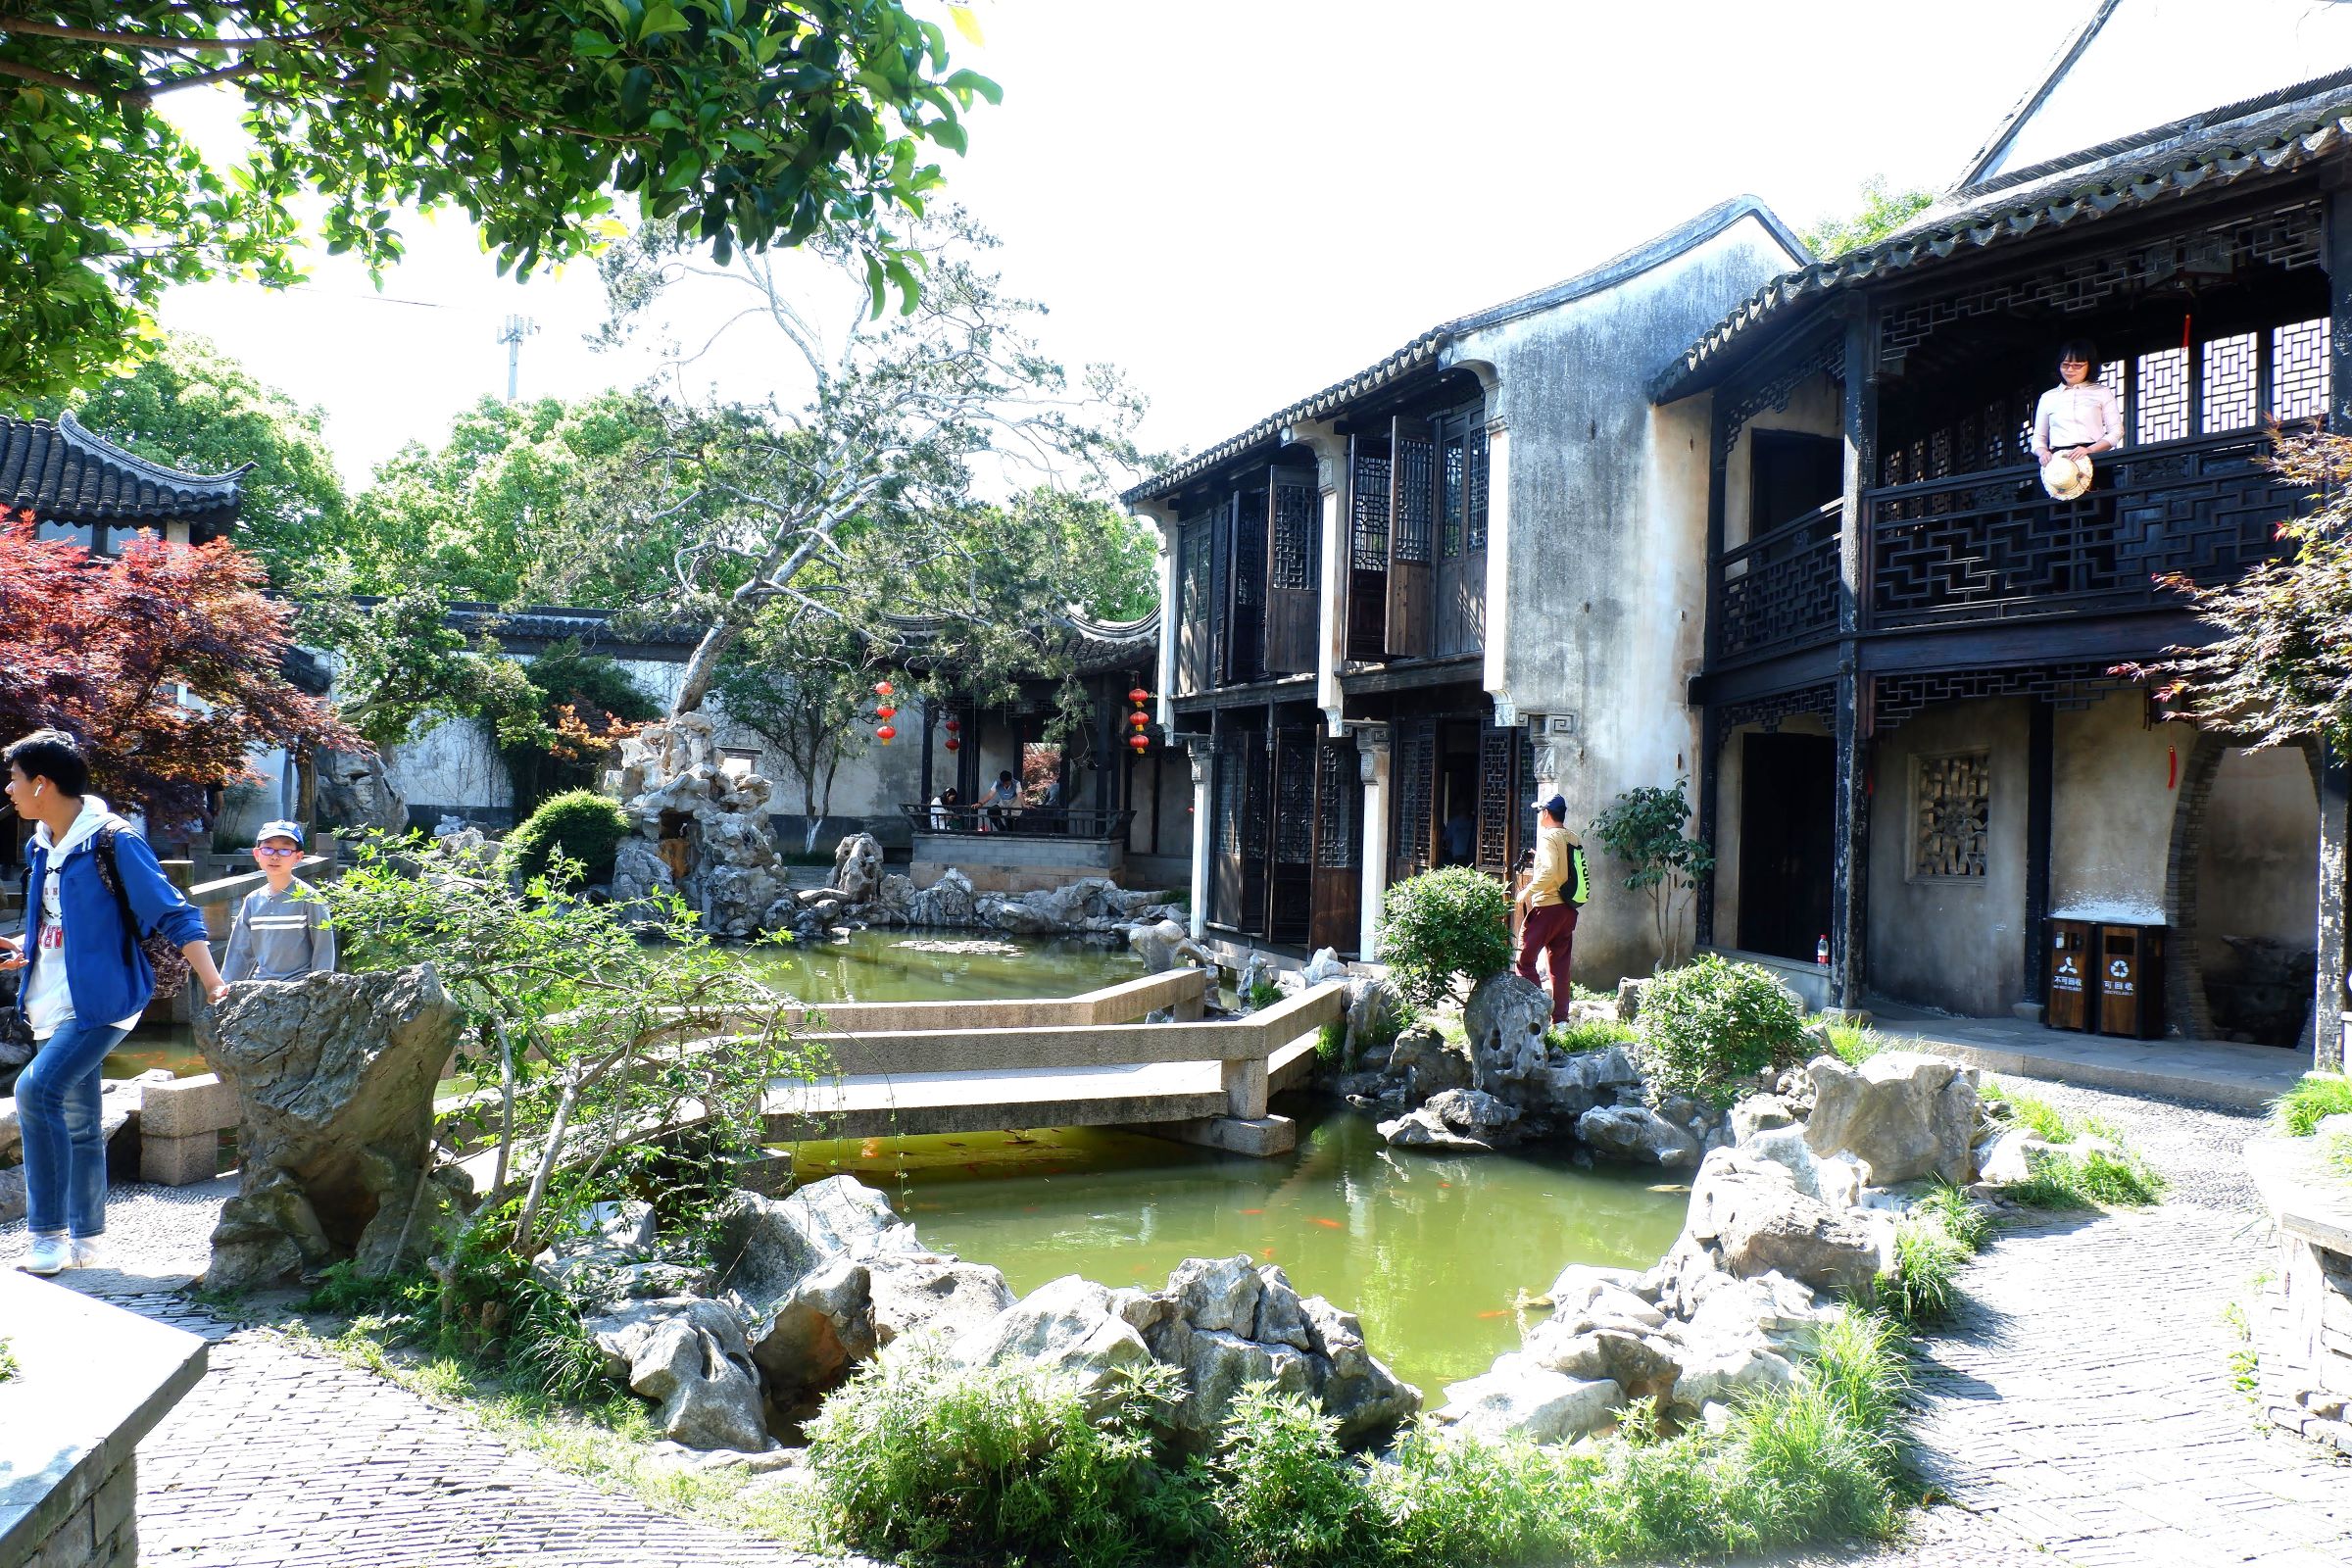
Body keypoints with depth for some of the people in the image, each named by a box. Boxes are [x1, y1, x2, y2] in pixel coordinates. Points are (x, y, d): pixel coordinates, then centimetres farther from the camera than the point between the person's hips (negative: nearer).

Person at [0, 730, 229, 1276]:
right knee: (76, 1123, 13)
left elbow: (173, 914, -16)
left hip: (101, 1001, -8)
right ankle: (85, 1238, 23)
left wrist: (213, 983, -24)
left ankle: (49, 1235, -14)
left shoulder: (114, 841, -14)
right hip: (57, 1003, 8)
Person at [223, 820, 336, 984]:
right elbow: (240, 951, 18)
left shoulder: (308, 897, -4)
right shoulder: (253, 900, 12)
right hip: (260, 984, 5)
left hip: (299, 983, -5)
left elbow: (323, 949, -5)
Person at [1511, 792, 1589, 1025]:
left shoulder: (1549, 837, -11)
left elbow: (1549, 870, -24)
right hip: (1569, 909, 8)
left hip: (1547, 907, -8)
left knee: (1525, 958, -1)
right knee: (1560, 964, 10)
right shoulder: (1574, 840, 12)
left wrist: (1527, 891, -15)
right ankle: (1561, 1019, 10)